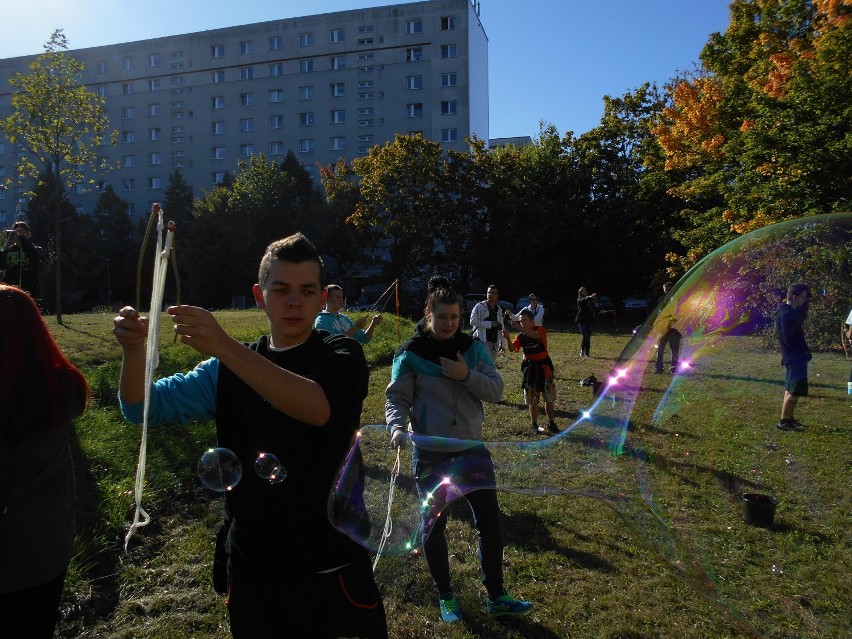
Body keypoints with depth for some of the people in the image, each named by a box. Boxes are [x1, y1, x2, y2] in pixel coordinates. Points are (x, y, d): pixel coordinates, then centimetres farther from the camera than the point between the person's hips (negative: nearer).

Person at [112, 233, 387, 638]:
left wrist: (224, 347, -38)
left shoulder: (341, 357, -8)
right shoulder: (230, 368, 4)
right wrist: (133, 349, -22)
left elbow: (317, 407, -30)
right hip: (251, 565, 3)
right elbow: (146, 407, -2)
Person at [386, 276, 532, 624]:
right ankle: (445, 596, 32)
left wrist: (467, 376, -20)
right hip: (430, 452, -2)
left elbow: (495, 390, -4)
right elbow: (396, 399, -10)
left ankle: (496, 596, 26)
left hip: (471, 446, 3)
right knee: (434, 524, 11)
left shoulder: (473, 346, 1)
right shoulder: (410, 353, -8)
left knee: (489, 521, 8)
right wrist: (397, 428, -29)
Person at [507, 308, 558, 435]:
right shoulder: (520, 336, -2)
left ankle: (551, 423, 24)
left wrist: (519, 327, -45)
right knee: (533, 399, 7)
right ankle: (534, 425, 19)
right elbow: (513, 348, -17)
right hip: (530, 368, 2)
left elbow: (535, 336, -36)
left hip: (543, 366, -2)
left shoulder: (541, 330, -12)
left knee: (549, 397, 9)